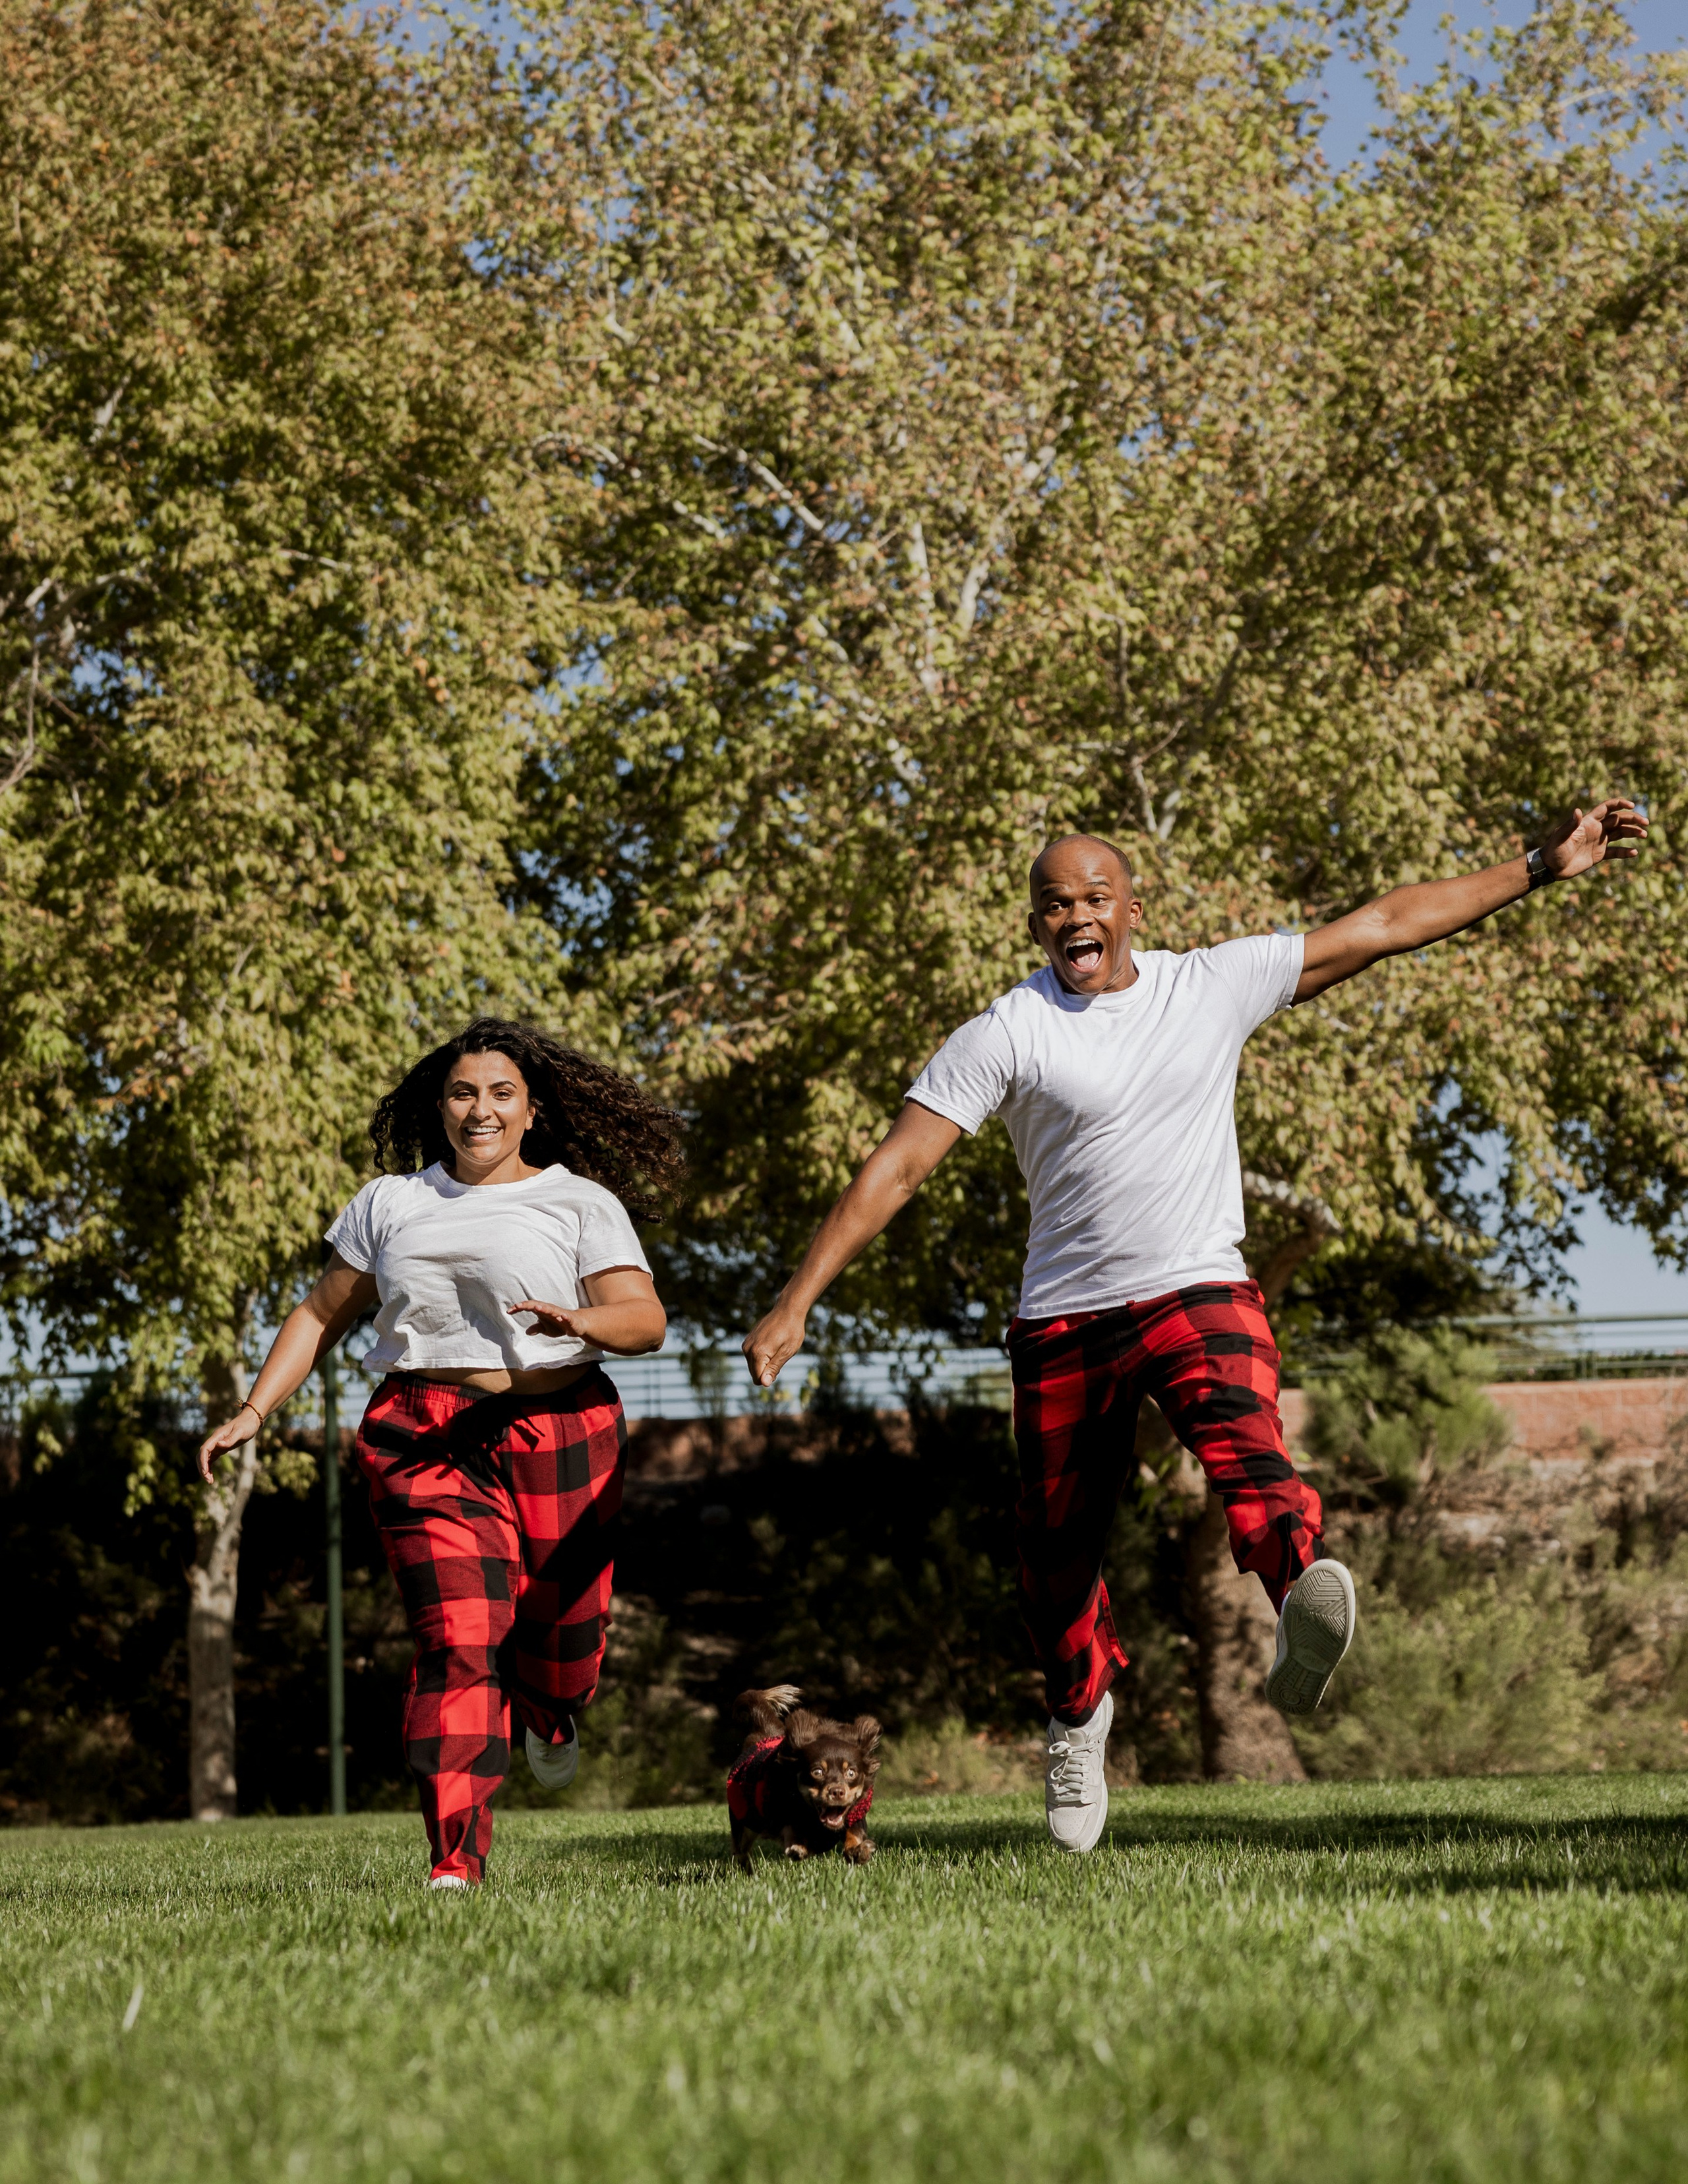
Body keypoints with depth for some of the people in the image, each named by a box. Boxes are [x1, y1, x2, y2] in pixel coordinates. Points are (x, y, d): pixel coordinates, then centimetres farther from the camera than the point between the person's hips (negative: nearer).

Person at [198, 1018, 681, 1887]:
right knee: (458, 1641, -15)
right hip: (428, 1445, 0)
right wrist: (252, 1412, 10)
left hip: (558, 1433, 0)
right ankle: (455, 1864, -17)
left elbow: (646, 1322, -5)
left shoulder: (582, 1204, 7)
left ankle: (548, 1714, 47)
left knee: (561, 1633, 7)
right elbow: (321, 1314, 21)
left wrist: (580, 1320, -27)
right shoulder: (391, 1204, 16)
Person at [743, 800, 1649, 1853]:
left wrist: (1542, 868, 11)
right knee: (1056, 1545, 7)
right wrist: (796, 1305, -12)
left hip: (1200, 1291, 0)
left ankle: (1303, 1594, -57)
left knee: (1242, 1436, -31)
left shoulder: (1215, 984, 4)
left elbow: (1384, 926, 10)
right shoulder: (1007, 1034, -2)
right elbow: (895, 1169, -5)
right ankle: (1081, 1712, 35)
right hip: (1064, 1316, 0)